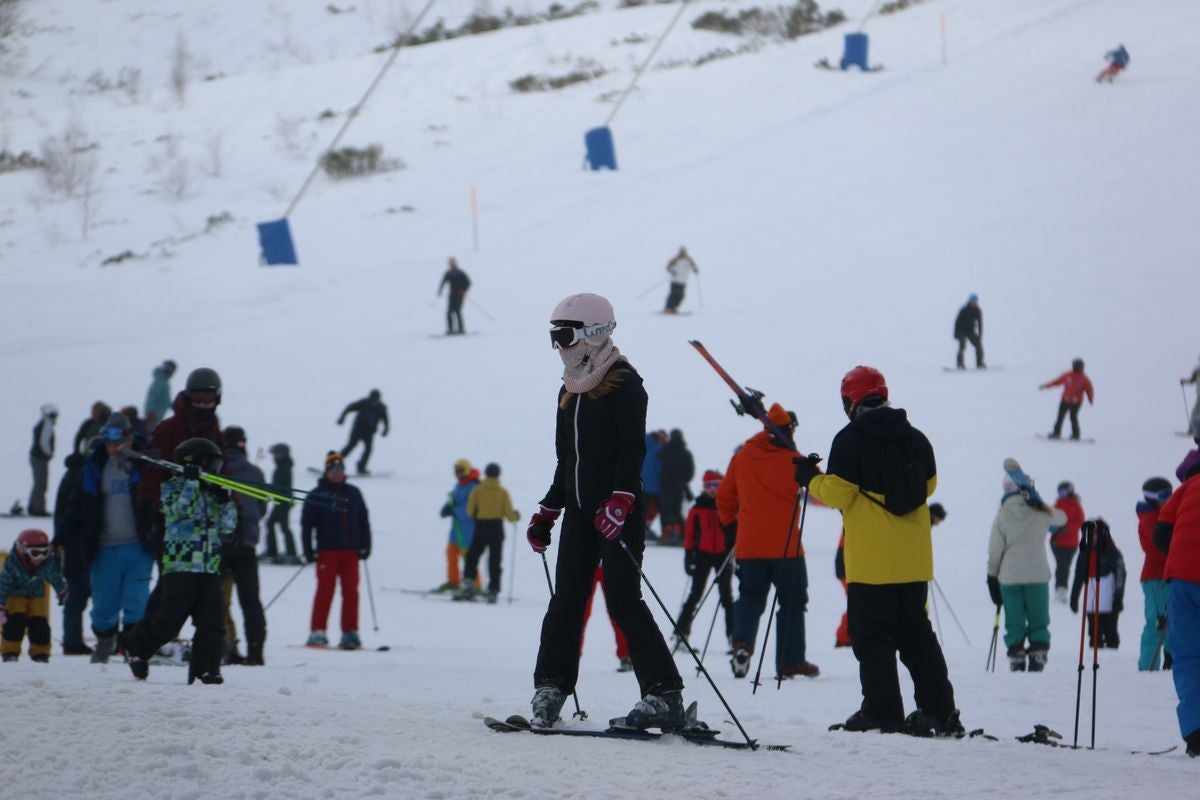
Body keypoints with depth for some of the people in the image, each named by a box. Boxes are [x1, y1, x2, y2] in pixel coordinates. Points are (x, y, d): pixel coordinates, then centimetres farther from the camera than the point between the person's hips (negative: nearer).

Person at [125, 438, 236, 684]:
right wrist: (191, 482, -22)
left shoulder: (212, 493, 18)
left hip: (210, 569, 6)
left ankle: (205, 668, 3)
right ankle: (137, 648, 16)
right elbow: (179, 509, -18)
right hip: (180, 565, -6)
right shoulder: (173, 488, 1)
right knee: (168, 620, -6)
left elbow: (227, 527, 14)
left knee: (212, 623, -3)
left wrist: (225, 502, -2)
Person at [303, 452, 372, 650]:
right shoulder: (317, 495, 3)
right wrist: (309, 551, -7)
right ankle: (317, 632, -3)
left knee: (351, 591, 0)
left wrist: (365, 546, 8)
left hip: (350, 551, 3)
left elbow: (364, 521, 16)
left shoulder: (353, 493, 13)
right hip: (327, 550, -3)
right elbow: (306, 524, 0)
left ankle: (350, 633, 3)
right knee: (325, 590, -7)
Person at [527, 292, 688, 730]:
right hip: (580, 510, 8)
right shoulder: (570, 390, 18)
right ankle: (550, 690, 10)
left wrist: (620, 501, -27)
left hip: (617, 512, -8)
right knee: (566, 600, 5)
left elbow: (632, 448, -17)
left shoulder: (623, 382, -7)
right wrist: (547, 511, 20)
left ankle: (664, 695, -13)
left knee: (623, 599, -13)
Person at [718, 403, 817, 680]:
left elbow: (724, 496, 12)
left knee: (750, 596, 11)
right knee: (792, 600, 8)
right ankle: (790, 661, 8)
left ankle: (743, 641, -15)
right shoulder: (791, 460, -7)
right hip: (785, 545, -3)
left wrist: (730, 524, 25)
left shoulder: (741, 458, 5)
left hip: (749, 544, 3)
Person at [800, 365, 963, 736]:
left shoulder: (851, 439, -10)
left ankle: (883, 712, -3)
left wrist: (810, 478, 5)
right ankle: (939, 710, 12)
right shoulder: (915, 438, 7)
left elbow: (838, 494, -12)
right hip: (914, 559, 6)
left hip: (870, 559, -6)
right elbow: (928, 484, 19)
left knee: (872, 636, 1)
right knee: (916, 632, 14)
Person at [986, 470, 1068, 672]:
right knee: (1038, 621, 8)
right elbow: (1062, 518, 20)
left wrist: (992, 577, 5)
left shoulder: (1002, 516, -3)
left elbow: (994, 551, -3)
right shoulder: (1041, 513, -1)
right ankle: (1038, 657, -2)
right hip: (1037, 576, 0)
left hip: (1009, 577, 0)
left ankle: (1016, 659, 0)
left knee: (1014, 623, 5)